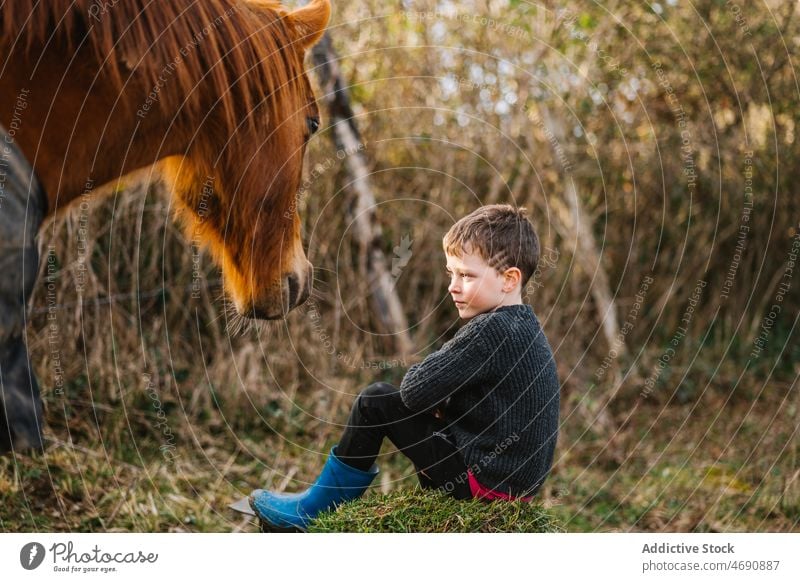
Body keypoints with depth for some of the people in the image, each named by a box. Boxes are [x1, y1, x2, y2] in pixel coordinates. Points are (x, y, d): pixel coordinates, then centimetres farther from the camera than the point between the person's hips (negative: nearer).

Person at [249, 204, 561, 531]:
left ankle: (311, 509, 8)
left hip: (487, 481, -9)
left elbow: (415, 390, -22)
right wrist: (442, 399, -1)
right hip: (521, 478, 9)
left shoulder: (490, 329, -21)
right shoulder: (523, 324, 9)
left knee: (376, 401, -5)